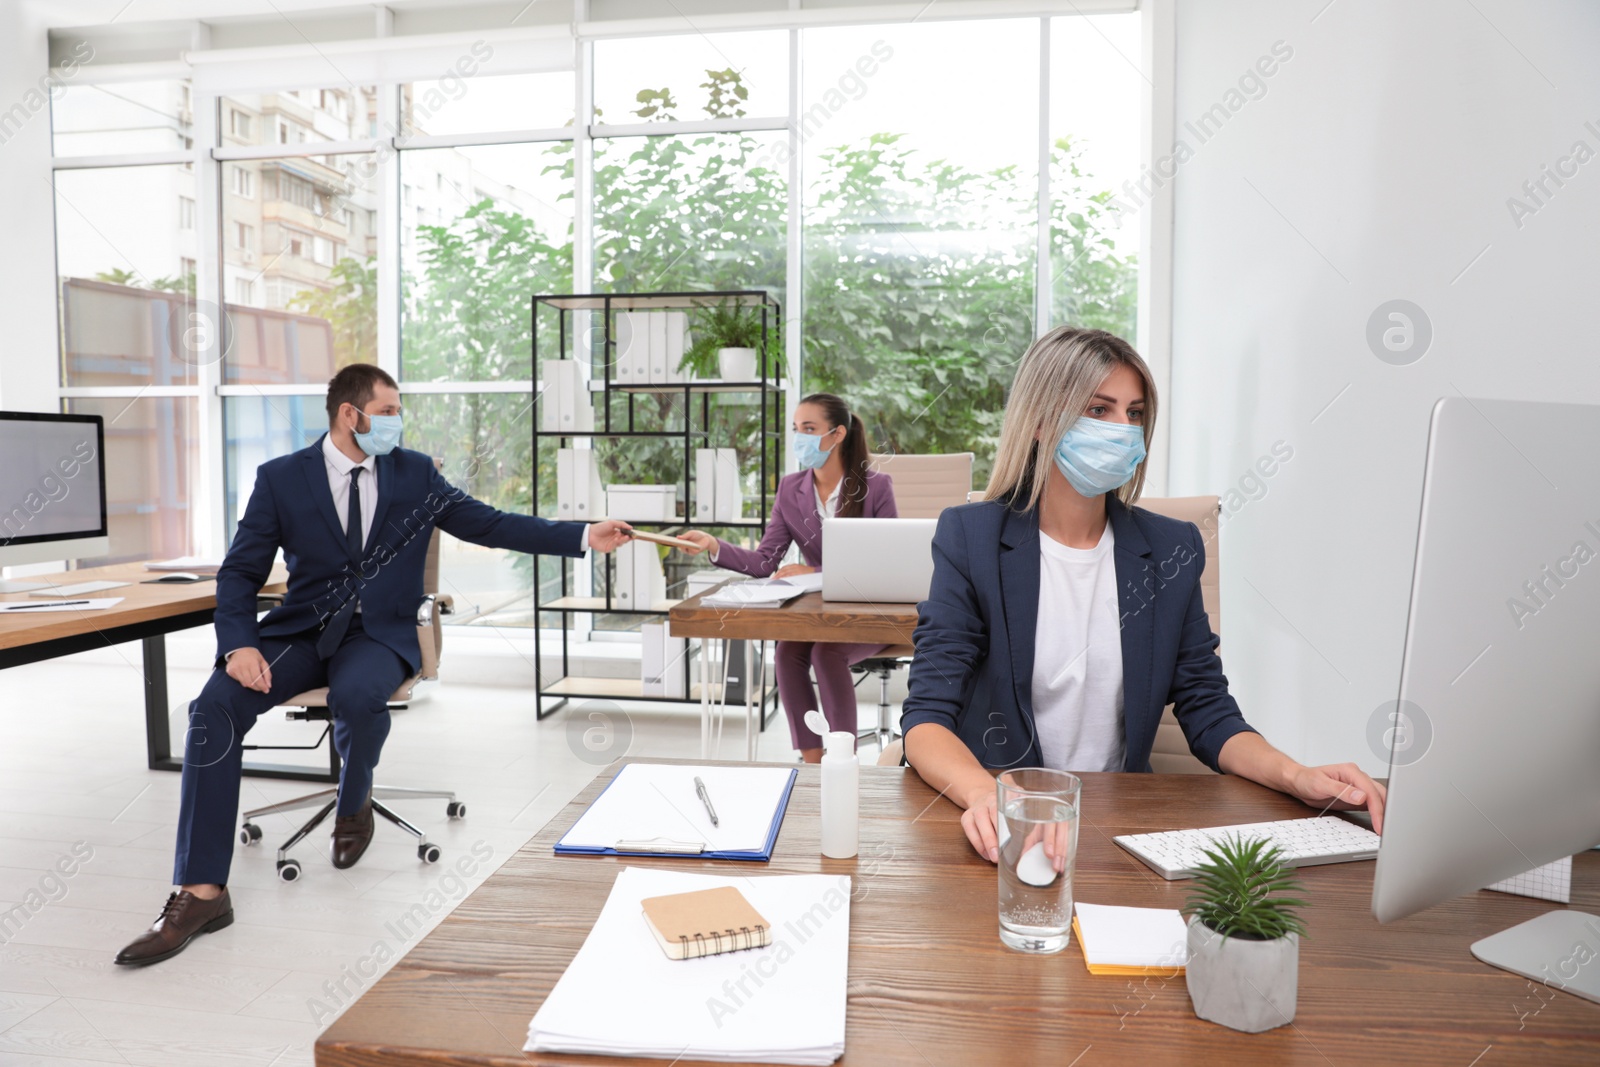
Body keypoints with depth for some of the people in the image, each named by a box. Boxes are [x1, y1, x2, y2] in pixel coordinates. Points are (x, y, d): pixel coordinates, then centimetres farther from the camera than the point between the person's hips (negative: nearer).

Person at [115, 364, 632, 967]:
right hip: (303, 629, 1)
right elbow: (239, 573, 1)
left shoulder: (414, 474, 5)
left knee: (356, 695, -35)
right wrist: (240, 644, -19)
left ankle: (354, 805, 0)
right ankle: (201, 892, -20)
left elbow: (489, 524, 3)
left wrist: (586, 537, -7)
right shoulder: (281, 478, 1)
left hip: (379, 633, -1)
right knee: (217, 703, -25)